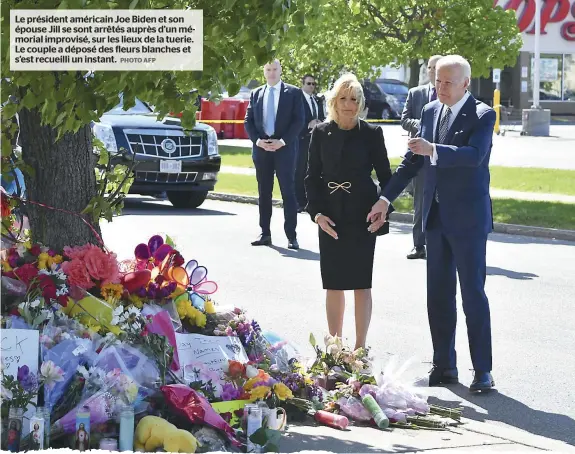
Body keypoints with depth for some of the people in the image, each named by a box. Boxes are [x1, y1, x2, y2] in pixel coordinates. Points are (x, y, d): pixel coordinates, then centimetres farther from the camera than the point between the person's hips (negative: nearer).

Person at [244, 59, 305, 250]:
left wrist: (283, 141, -13)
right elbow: (248, 121, 9)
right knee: (264, 192, 6)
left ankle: (291, 236, -4)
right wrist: (257, 140, -7)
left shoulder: (293, 93, 2)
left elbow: (299, 120, -4)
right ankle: (265, 234, 11)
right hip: (261, 147, 4)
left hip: (285, 148, -4)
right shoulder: (256, 94, 12)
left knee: (288, 191, -4)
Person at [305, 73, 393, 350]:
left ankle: (360, 347, 8)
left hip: (362, 217, -2)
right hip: (330, 218, 2)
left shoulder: (371, 134, -1)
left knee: (361, 283, 2)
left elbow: (385, 175, 3)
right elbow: (312, 177, 7)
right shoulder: (321, 133, 4)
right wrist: (316, 212, -5)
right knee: (332, 284, 7)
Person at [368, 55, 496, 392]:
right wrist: (386, 198, 11)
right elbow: (413, 161, 15)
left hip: (468, 218, -6)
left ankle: (483, 370, 3)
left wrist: (433, 150, -39)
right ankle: (445, 366, 18)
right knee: (438, 295, 10)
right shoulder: (430, 112, 10)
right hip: (436, 216, 6)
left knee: (473, 293, -3)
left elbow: (475, 154, -27)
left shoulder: (483, 115, -9)